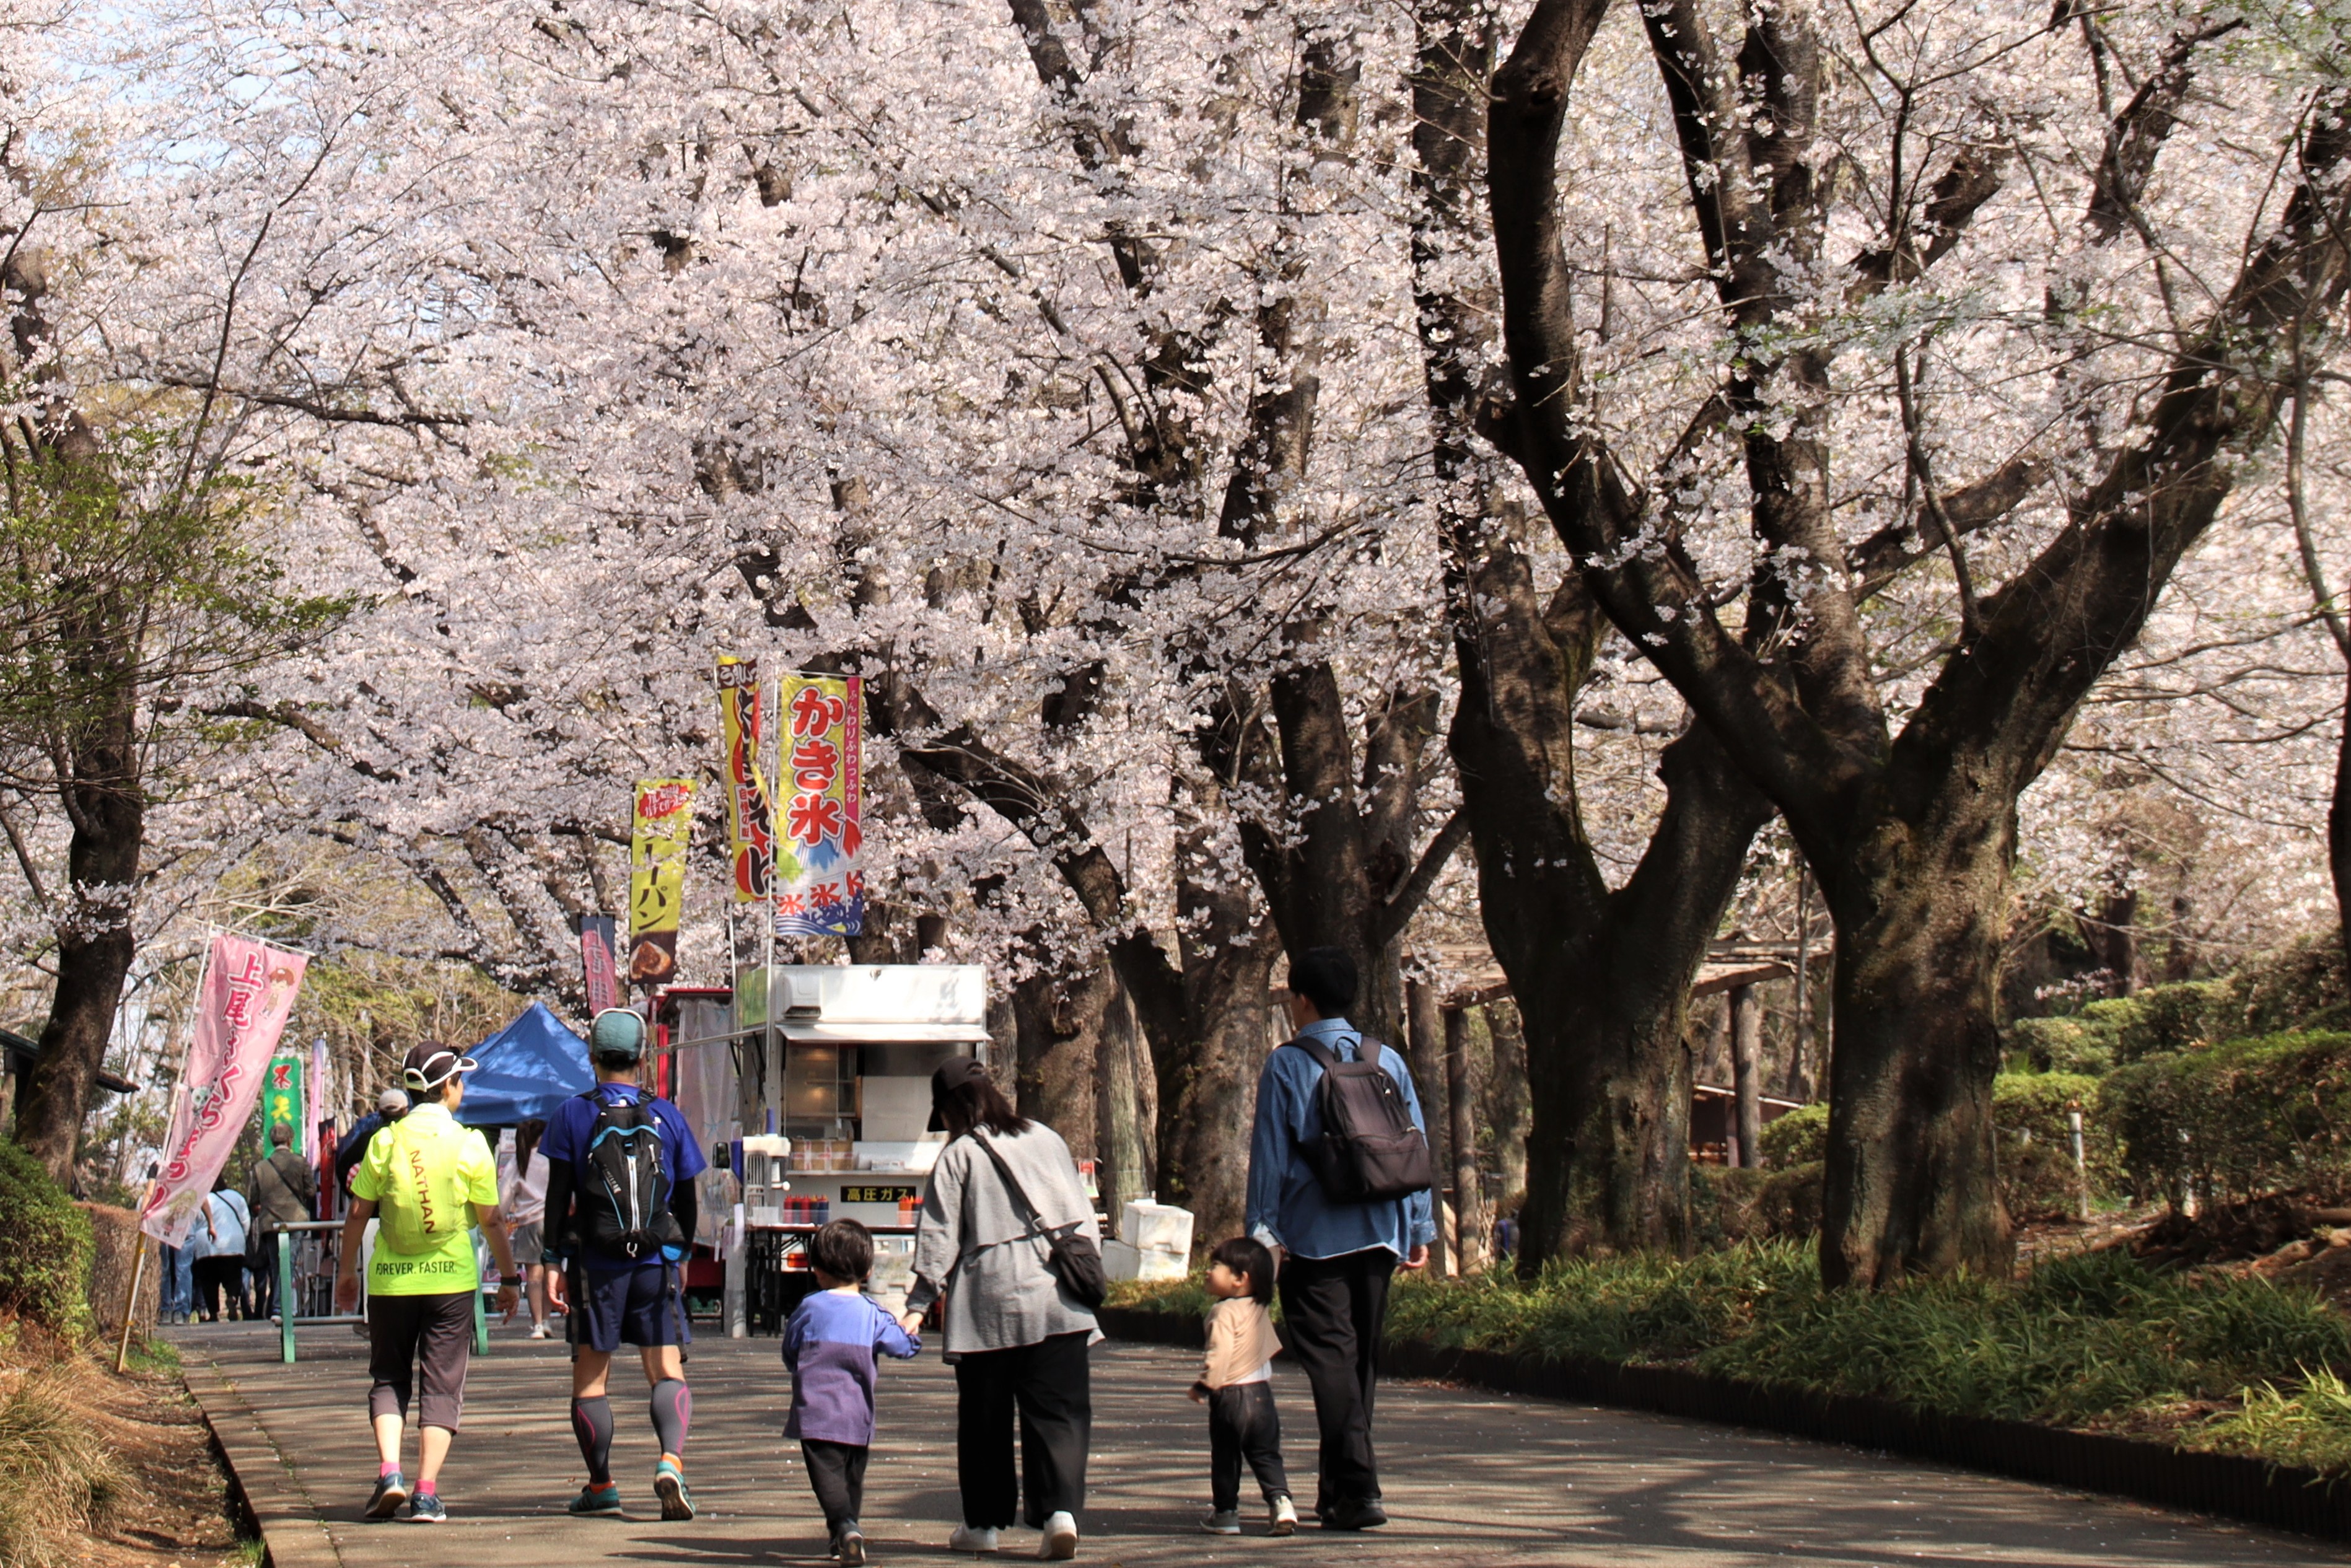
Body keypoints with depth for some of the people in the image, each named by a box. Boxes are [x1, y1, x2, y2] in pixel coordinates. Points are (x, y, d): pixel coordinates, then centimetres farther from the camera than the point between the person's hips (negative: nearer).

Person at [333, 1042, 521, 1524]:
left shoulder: (385, 1141, -1)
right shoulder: (470, 1145, -5)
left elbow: (358, 1214, 2)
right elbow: (491, 1219, -2)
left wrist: (346, 1271, 14)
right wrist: (509, 1277, 9)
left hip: (390, 1280, 1)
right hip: (451, 1280, -1)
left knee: (389, 1378, 14)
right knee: (442, 1385, 4)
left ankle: (389, 1471, -4)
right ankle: (427, 1493, -2)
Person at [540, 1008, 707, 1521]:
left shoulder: (572, 1115, 0)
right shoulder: (667, 1116, 5)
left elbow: (558, 1196, -3)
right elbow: (686, 1198, 10)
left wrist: (553, 1260, 0)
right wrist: (681, 1253, 22)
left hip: (594, 1262, -1)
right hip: (656, 1262, 1)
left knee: (590, 1376, 10)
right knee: (667, 1371, 1)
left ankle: (601, 1487, 14)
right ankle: (671, 1461, -22)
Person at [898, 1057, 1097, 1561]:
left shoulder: (958, 1154, -2)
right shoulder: (1047, 1139, 11)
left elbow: (939, 1236, -6)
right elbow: (1082, 1215, 15)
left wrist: (918, 1305, -3)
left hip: (989, 1302, -3)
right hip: (1057, 1301, 3)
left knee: (985, 1418, 10)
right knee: (1059, 1411, -1)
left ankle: (983, 1521, 16)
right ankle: (1061, 1510, -17)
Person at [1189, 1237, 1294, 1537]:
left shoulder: (1225, 1312, -15)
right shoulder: (1258, 1310, 9)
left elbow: (1220, 1354, -19)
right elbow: (1271, 1348, 19)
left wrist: (1204, 1385, -15)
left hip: (1230, 1396, -6)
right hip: (1262, 1392, 7)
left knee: (1224, 1457, 6)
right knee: (1266, 1455, 8)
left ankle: (1225, 1513, 11)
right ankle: (1281, 1503, -7)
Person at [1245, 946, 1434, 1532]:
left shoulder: (1286, 1066, -4)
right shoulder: (1387, 1061, 8)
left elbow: (1270, 1154, -5)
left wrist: (1263, 1233, 0)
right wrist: (1420, 1229, 13)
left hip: (1315, 1236, -5)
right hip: (1379, 1235, 5)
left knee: (1330, 1357, -7)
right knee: (1362, 1358, 14)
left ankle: (1358, 1489, -19)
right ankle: (1339, 1486, 22)